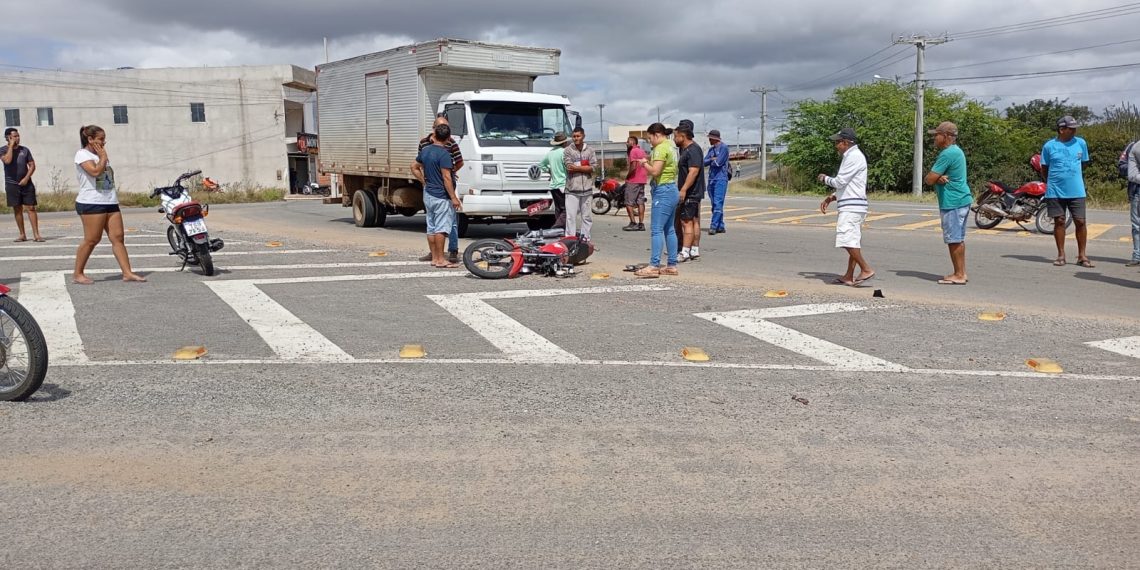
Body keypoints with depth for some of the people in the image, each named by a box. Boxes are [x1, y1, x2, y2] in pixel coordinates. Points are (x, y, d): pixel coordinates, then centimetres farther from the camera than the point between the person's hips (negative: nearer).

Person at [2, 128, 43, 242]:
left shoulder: (24, 150, 8)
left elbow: (32, 165, 6)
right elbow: (7, 160, -18)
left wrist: (26, 178, -7)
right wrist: (11, 146, -11)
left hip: (26, 183, 1)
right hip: (12, 184, -1)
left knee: (31, 208, -4)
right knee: (17, 209, 5)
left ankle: (36, 234, -7)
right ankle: (22, 235, 11)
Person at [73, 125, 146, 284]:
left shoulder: (100, 155, 22)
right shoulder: (82, 154, -4)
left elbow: (110, 175, 25)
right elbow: (95, 171, -19)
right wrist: (103, 157, -7)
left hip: (110, 202, 8)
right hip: (92, 203, -8)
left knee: (118, 237, 0)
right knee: (91, 240, -6)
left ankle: (127, 272, -4)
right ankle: (78, 274, 6)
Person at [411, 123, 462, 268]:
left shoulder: (425, 150, 8)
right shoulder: (444, 154, -17)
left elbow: (414, 167, 18)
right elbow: (446, 177, -20)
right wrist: (454, 198, -17)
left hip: (428, 195, 8)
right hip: (441, 196, -8)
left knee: (431, 227, 11)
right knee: (441, 228, -6)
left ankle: (434, 258, 17)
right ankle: (440, 260, -5)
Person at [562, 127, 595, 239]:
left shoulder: (590, 150, 9)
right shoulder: (568, 150, 3)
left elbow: (592, 168, -2)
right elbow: (569, 168, -8)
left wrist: (576, 168, -9)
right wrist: (584, 167, -7)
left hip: (586, 188, 2)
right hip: (572, 189, -2)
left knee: (586, 216, 7)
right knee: (571, 216, -5)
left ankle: (585, 238, 13)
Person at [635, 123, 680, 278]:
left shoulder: (661, 148, -13)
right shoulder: (671, 146, 17)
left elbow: (655, 171, -21)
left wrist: (645, 164, -5)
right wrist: (650, 161, 11)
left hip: (663, 191, -10)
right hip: (672, 190, 10)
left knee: (656, 229, -10)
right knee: (669, 230, 11)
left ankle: (654, 266, -11)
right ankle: (672, 265, 14)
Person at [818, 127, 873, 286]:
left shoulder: (854, 157, -12)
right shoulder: (852, 156, 21)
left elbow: (839, 182, -15)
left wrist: (825, 178, 3)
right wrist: (831, 198, 15)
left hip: (851, 206, -11)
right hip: (852, 206, 11)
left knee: (846, 239, -16)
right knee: (853, 241, 10)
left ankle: (866, 269, -14)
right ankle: (849, 276, 14)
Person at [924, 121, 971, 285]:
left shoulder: (947, 154, -17)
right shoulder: (955, 151, 17)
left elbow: (929, 179, -18)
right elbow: (934, 177, 13)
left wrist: (937, 178, 3)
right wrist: (939, 178, -8)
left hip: (953, 202, -11)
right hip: (961, 199, 11)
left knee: (953, 240, -6)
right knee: (959, 239, 14)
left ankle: (959, 275, -2)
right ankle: (961, 273, 20)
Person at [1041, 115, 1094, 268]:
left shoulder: (1081, 143, 3)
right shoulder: (1049, 146, -2)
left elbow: (1084, 163, 17)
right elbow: (1044, 169, 8)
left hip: (1076, 191, 1)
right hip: (1055, 191, -1)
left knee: (1080, 222, -1)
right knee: (1059, 221, 5)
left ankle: (1082, 256, 8)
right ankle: (1061, 255, 14)